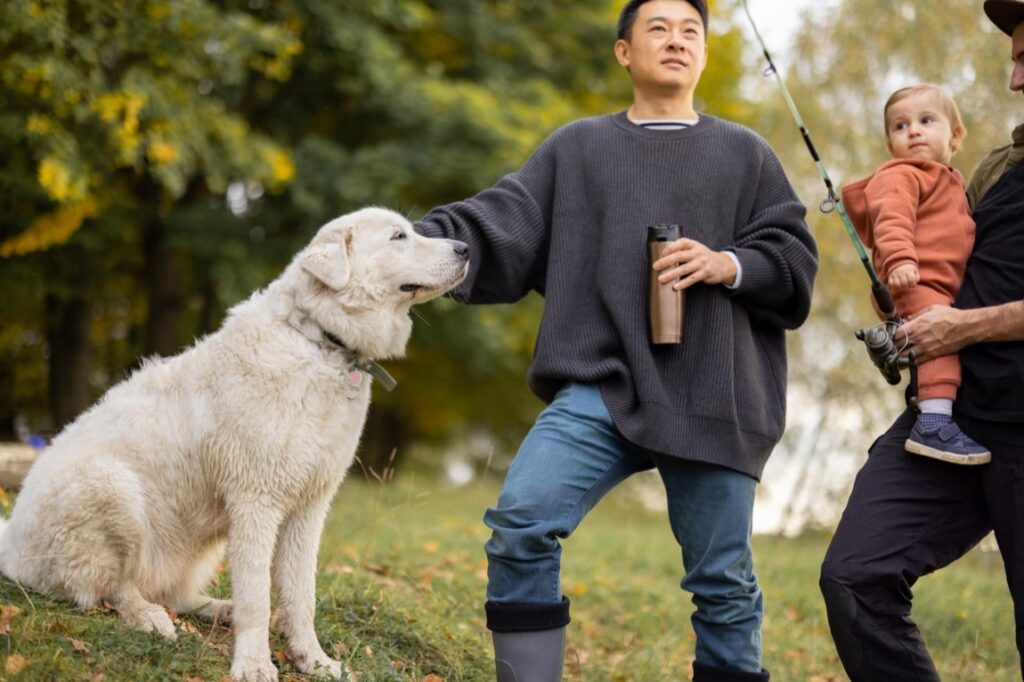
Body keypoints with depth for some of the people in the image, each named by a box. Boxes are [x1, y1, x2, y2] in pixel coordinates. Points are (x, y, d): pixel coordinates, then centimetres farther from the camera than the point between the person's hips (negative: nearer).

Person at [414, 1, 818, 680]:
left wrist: (728, 265, -9)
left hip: (712, 399, 0)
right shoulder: (577, 147, 17)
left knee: (723, 581, 2)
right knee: (521, 522, -19)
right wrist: (424, 241, -11)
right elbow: (506, 225, 6)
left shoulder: (746, 154, 17)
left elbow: (795, 261, 11)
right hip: (602, 388, 0)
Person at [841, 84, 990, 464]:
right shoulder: (900, 177, -1)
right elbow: (891, 221, -19)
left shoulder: (949, 183, 29)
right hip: (915, 284, -10)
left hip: (942, 290, 10)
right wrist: (898, 259, -34)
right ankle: (934, 422, -32)